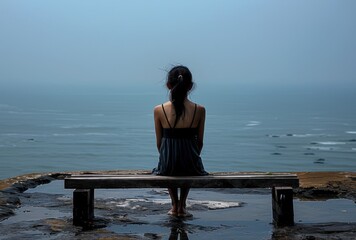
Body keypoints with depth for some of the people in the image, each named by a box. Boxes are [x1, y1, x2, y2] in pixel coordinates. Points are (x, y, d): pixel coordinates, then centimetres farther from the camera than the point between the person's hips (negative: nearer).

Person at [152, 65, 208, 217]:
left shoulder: (159, 110, -7)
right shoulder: (199, 110, -6)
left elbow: (159, 143, 2)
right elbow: (200, 142, 3)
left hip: (167, 165, 0)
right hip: (191, 165, 0)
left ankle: (174, 205, 39)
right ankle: (182, 206, 38)